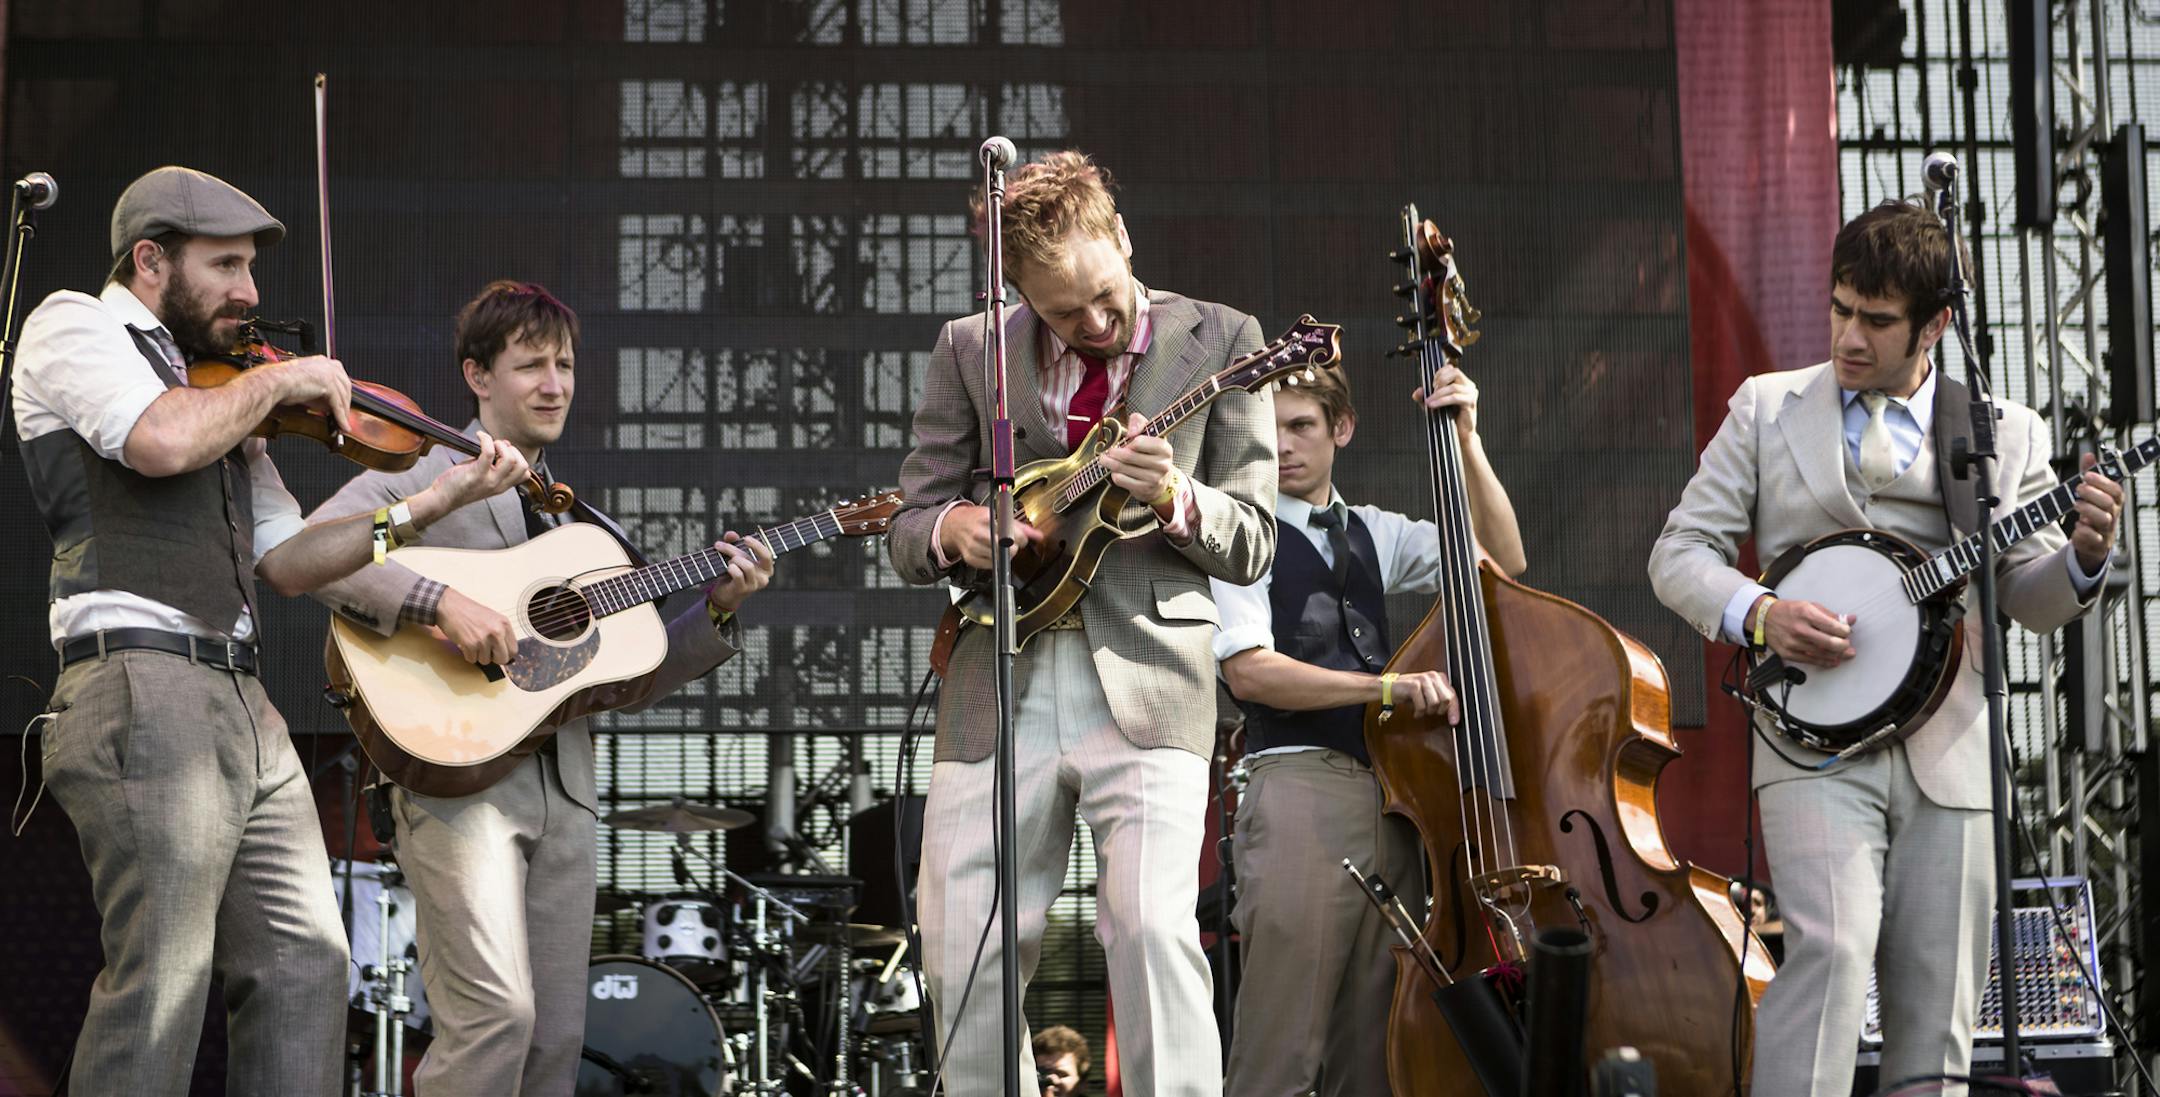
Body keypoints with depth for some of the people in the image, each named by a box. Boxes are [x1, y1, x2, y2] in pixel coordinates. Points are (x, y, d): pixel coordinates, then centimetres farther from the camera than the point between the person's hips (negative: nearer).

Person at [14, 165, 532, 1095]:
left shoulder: (219, 393, 25)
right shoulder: (72, 327, 3)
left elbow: (288, 562, 20)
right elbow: (163, 440, -19)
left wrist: (441, 497, 13)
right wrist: (276, 383, -2)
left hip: (241, 704, 8)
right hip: (143, 689, -8)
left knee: (305, 969, 4)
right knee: (161, 986, -12)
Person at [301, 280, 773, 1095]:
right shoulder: (421, 475, 1)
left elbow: (621, 687, 20)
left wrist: (716, 615, 7)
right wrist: (442, 605, -25)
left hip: (562, 789, 7)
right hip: (458, 774, -7)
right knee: (496, 1009, -21)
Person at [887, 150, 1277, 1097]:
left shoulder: (1219, 343, 6)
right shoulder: (971, 352, 11)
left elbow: (1251, 545, 5)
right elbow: (905, 529, 15)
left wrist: (1176, 501, -16)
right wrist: (953, 529, -9)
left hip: (1147, 682, -2)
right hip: (999, 687, 3)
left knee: (1151, 925, -19)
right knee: (962, 950, 1)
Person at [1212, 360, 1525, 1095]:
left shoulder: (1374, 534, 21)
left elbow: (1501, 560, 14)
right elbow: (1249, 672, -10)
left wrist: (1467, 440, 5)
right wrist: (1385, 687, -19)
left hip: (1390, 793, 6)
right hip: (1300, 792, -6)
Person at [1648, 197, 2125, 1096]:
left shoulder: (2006, 433, 13)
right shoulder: (1767, 408, 10)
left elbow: (2029, 599, 11)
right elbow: (1680, 552, 9)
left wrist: (2083, 558, -11)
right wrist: (1758, 616, -10)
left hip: (1949, 752, 2)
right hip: (1815, 741, -2)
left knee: (1937, 1009, 0)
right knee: (1832, 944, -24)